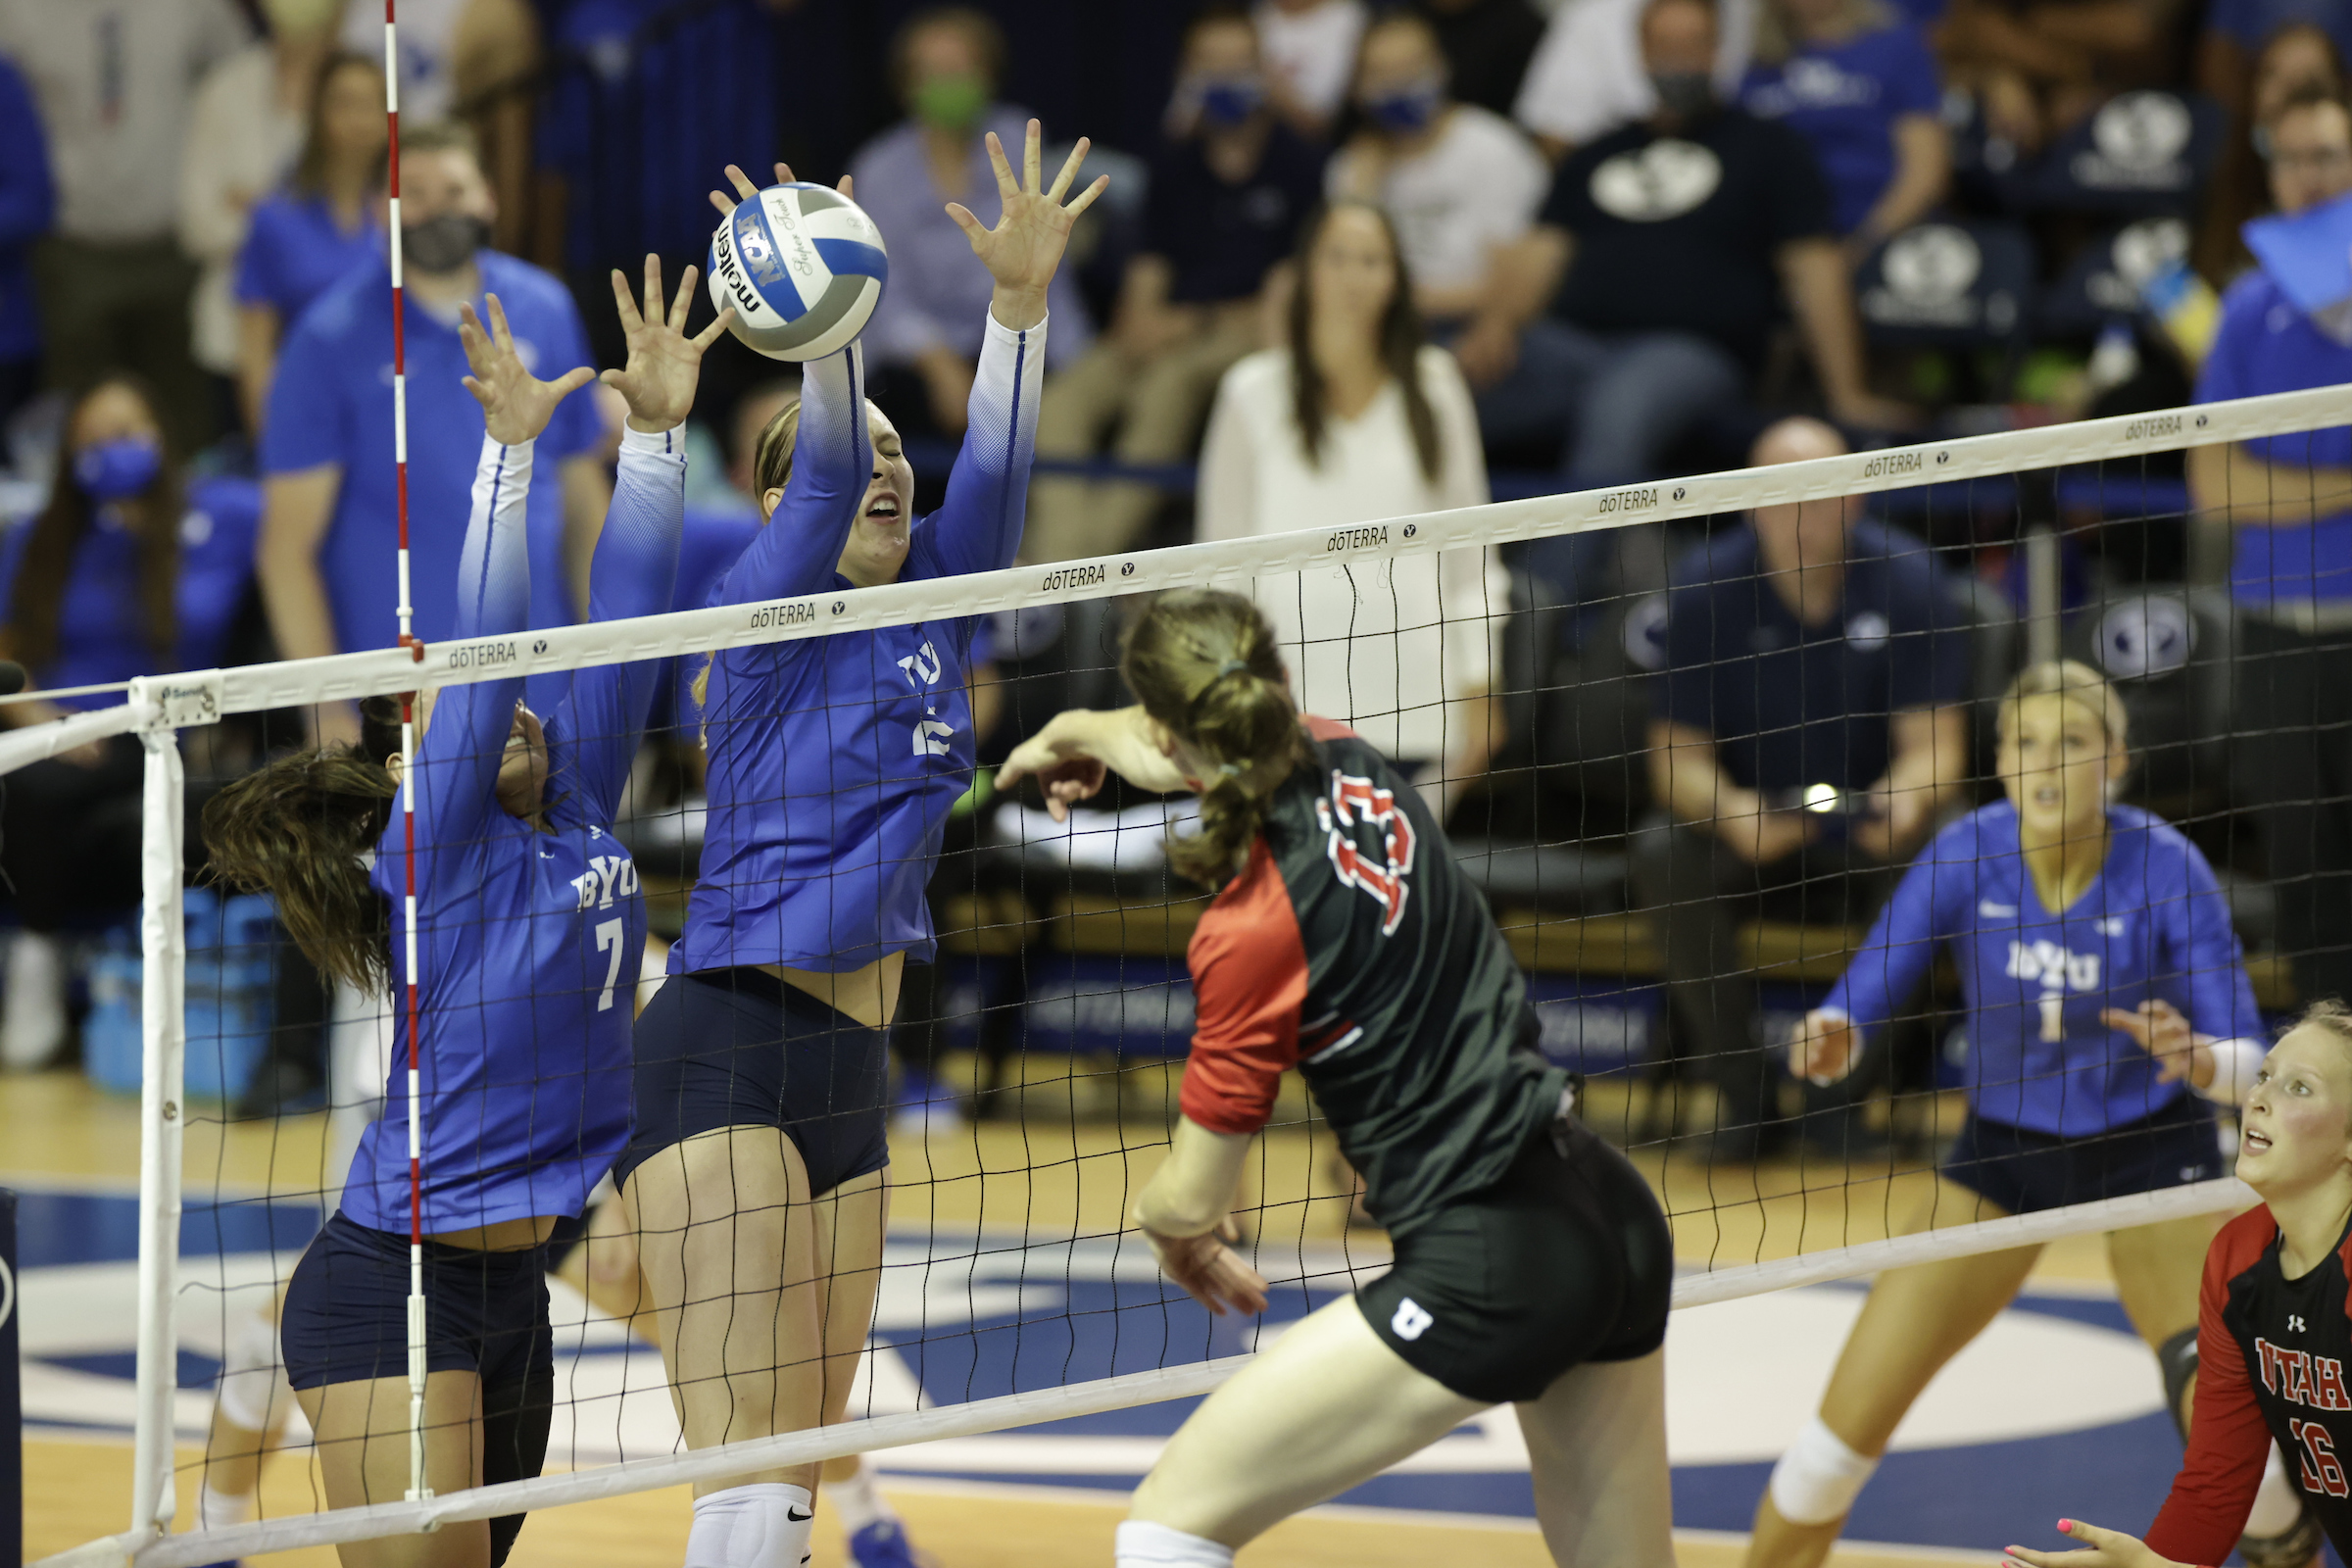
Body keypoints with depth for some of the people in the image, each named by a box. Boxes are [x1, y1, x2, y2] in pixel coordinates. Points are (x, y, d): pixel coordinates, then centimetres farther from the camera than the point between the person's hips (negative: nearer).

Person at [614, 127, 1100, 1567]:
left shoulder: (931, 613, 13)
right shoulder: (770, 613, -4)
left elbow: (991, 475, 0)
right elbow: (824, 475, -21)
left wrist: (1021, 297, -12)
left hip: (853, 1068, 8)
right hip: (729, 1054, -8)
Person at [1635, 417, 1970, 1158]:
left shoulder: (1906, 580, -9)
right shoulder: (1706, 588, -9)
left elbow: (1933, 748, -10)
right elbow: (1677, 754, -9)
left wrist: (1904, 802, -35)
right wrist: (1732, 813, -33)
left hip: (1869, 842, 0)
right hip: (1750, 828, 0)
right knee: (1664, 856, -31)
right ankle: (1746, 1097, -19)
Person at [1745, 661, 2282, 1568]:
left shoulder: (2166, 868, -21)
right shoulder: (1968, 854, -17)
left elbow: (2246, 1061, -20)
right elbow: (1863, 1005, -14)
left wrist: (2197, 1058, -43)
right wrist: (1831, 1041, -37)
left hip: (2151, 1154, -2)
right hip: (2000, 1153, 2)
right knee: (1846, 1426, -6)